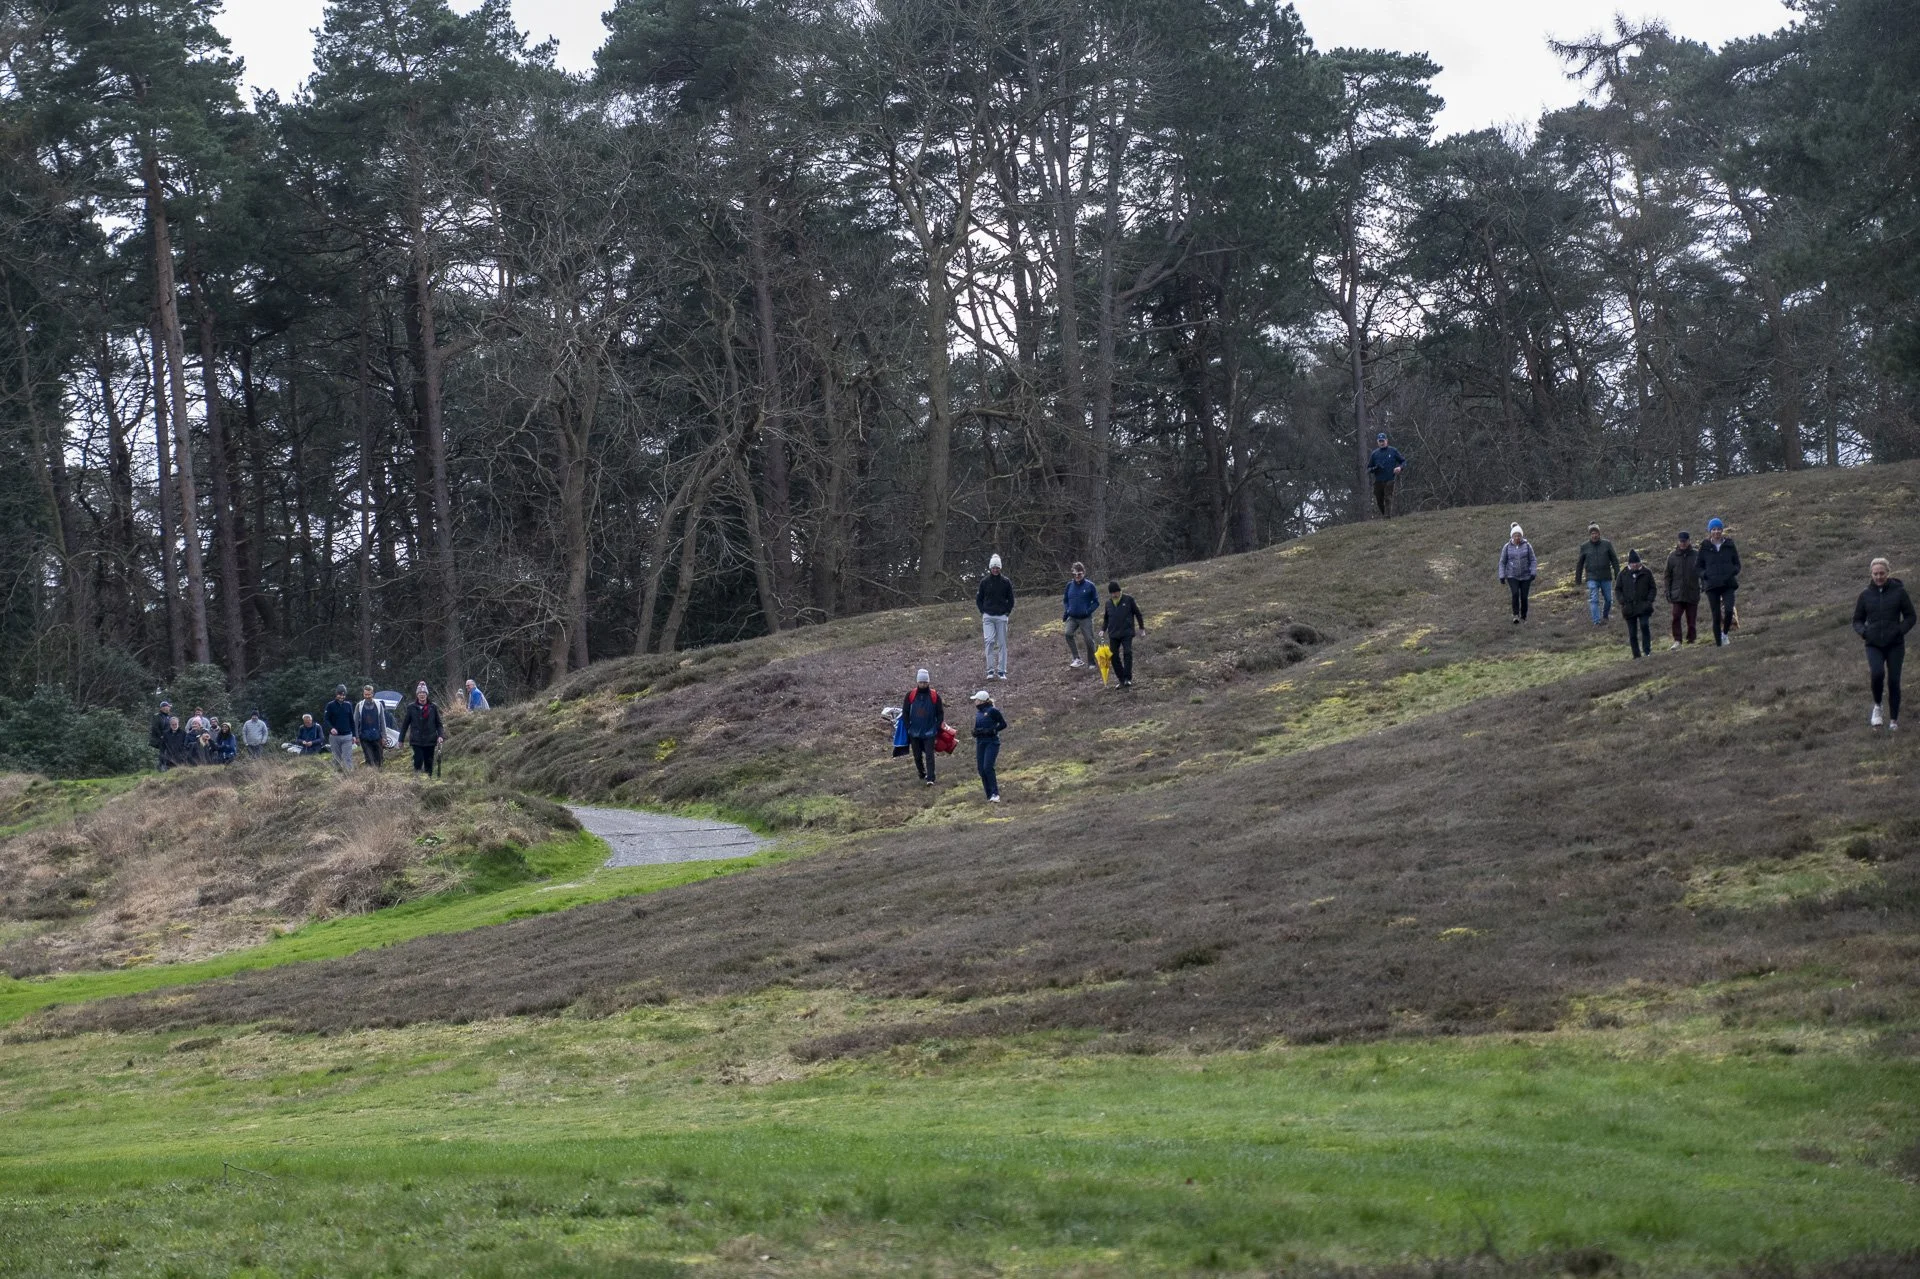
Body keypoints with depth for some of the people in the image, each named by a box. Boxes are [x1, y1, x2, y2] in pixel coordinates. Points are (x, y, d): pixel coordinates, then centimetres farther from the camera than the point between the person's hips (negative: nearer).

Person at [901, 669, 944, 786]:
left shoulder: (934, 696, -1)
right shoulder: (910, 696, 1)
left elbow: (940, 713, 5)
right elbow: (905, 713, 6)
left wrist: (937, 727, -4)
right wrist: (908, 728, -1)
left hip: (929, 732, -2)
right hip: (914, 732, 2)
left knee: (929, 756, -10)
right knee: (918, 756, 10)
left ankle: (930, 778, -12)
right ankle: (922, 775, 27)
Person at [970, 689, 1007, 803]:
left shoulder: (992, 711, -8)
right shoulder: (978, 713, 14)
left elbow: (1003, 724, -8)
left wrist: (991, 730, -17)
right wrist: (975, 732, 0)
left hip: (992, 742, -8)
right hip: (980, 743, 8)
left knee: (988, 767, -18)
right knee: (981, 769, 3)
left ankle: (995, 794, -14)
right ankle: (989, 796, 9)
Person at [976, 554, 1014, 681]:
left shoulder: (1005, 582, 3)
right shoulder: (984, 582, 4)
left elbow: (1011, 599, 12)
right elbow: (979, 599, 13)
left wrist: (1007, 612, 3)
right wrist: (983, 612, 4)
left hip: (1001, 616, 0)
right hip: (988, 617, 0)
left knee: (1002, 644, 1)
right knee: (989, 641, -12)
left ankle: (1001, 671, 5)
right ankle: (990, 670, -10)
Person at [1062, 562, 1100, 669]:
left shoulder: (1090, 586, -6)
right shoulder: (1069, 585, 3)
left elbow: (1096, 602, -1)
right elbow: (1065, 600, 17)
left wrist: (1088, 611, -15)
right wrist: (1066, 610, 0)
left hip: (1085, 619, -2)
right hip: (1072, 618, 2)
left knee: (1089, 640, 0)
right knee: (1068, 634, -22)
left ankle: (1091, 663, 17)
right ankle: (1077, 659, -17)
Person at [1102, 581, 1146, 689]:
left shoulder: (1128, 599, -2)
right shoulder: (1108, 603, 10)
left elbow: (1137, 613, 5)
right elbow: (1106, 618, 23)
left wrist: (1141, 627, 8)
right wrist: (1103, 629, 10)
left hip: (1127, 633, -4)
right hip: (1113, 634, 4)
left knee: (1127, 653, -17)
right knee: (1114, 656, 0)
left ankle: (1128, 679, -12)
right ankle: (1122, 680, 9)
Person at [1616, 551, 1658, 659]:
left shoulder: (1646, 572, 2)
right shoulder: (1623, 574, 5)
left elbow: (1653, 588, 8)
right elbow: (1618, 589, 11)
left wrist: (1649, 600, -7)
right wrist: (1622, 602, -3)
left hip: (1643, 607, -2)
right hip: (1629, 608, 2)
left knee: (1644, 625, -23)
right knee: (1632, 633, 3)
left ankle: (1647, 649, -11)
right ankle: (1636, 655, 12)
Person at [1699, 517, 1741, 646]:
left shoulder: (1729, 545, 8)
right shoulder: (1705, 547, 6)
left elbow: (1737, 564, 13)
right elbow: (1699, 567, 11)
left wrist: (1732, 572, -8)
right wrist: (1705, 575, -9)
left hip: (1728, 584, 0)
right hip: (1712, 585, 0)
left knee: (1729, 610, -21)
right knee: (1716, 616, -1)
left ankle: (1725, 633, 5)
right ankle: (1719, 644, 7)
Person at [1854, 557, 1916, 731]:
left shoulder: (1899, 591, -1)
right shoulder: (1865, 595, 4)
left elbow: (1910, 617, 4)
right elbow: (1857, 620, 12)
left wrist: (1900, 631, -13)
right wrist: (1863, 632, -9)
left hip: (1895, 645, -1)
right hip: (1874, 645, 1)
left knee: (1893, 681, -3)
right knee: (1877, 673, -24)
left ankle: (1894, 721, 11)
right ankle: (1877, 706, 1)